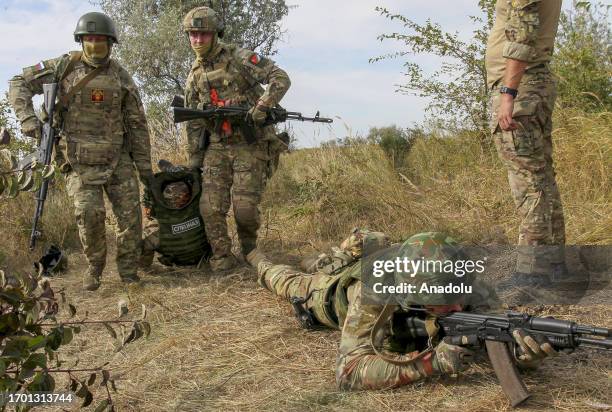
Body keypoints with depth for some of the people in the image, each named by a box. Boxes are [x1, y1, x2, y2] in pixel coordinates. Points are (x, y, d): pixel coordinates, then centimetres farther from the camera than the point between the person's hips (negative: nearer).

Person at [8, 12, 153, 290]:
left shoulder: (121, 78, 3)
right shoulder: (65, 66, 1)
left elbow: (137, 125, 6)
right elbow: (19, 83, 6)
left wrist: (145, 168, 5)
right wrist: (27, 117, -11)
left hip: (118, 159, 2)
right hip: (80, 162, -1)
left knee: (130, 212, -4)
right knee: (89, 213, -15)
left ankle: (128, 270, 13)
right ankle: (94, 267, 9)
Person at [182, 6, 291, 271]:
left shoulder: (238, 58, -5)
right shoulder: (194, 76, 12)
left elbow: (280, 78, -11)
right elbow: (193, 123, 17)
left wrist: (262, 106, -23)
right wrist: (194, 158, 14)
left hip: (249, 145, -5)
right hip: (216, 148, 5)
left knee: (245, 206, -8)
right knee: (211, 207, -5)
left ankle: (250, 249, 21)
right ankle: (222, 258, 8)